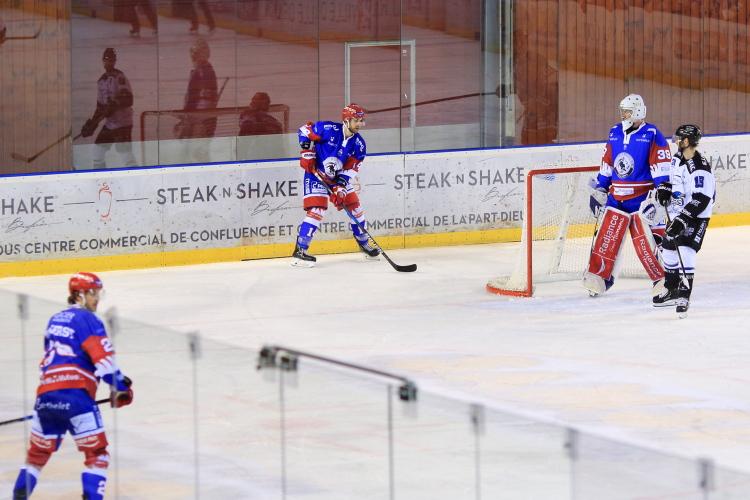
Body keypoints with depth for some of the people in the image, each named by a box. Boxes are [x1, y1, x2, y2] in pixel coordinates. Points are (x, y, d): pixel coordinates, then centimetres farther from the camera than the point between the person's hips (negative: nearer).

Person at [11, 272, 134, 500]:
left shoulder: (55, 320, 23)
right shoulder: (87, 320, -2)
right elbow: (103, 358, -12)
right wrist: (120, 387, -3)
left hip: (45, 393, 7)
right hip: (74, 394, -7)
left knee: (38, 451, 21)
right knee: (96, 453, -2)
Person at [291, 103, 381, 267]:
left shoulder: (358, 144, -6)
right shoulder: (328, 129, -22)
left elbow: (350, 169, -7)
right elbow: (305, 131, -10)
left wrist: (341, 187, -19)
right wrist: (307, 153, -15)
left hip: (339, 177, 6)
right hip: (315, 175, -6)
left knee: (354, 206, 11)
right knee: (316, 210, -19)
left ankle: (364, 243, 33)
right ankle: (299, 251, -19)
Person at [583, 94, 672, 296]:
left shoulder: (652, 135, -8)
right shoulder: (615, 134, 11)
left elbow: (662, 169, -11)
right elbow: (606, 165, 19)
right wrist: (598, 191, 17)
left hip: (642, 197, -6)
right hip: (616, 196, 6)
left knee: (646, 240, -12)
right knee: (607, 235, 1)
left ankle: (663, 278, -3)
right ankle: (598, 277, 10)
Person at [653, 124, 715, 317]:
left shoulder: (700, 167, -25)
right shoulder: (678, 158, 3)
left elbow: (701, 199, -30)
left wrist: (683, 219, -33)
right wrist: (664, 189, 3)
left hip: (696, 216, -10)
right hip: (678, 214, 10)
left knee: (685, 251, -20)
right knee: (668, 249, 16)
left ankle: (684, 295, -17)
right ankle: (672, 290, 32)